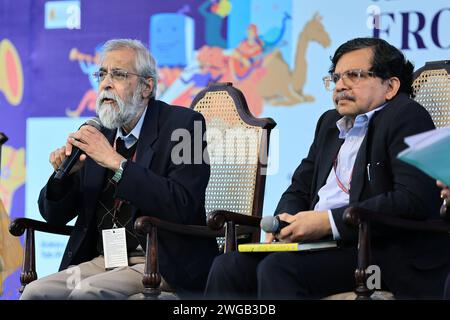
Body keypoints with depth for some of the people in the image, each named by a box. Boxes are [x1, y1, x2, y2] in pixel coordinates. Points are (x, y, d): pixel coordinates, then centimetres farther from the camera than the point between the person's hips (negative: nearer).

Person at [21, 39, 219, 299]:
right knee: (35, 292, -18)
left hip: (164, 265, -6)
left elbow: (182, 207, -19)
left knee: (87, 292, -30)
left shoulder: (183, 124, -4)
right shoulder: (98, 134, 12)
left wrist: (116, 162, -20)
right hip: (103, 260, 6)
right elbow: (55, 215, 17)